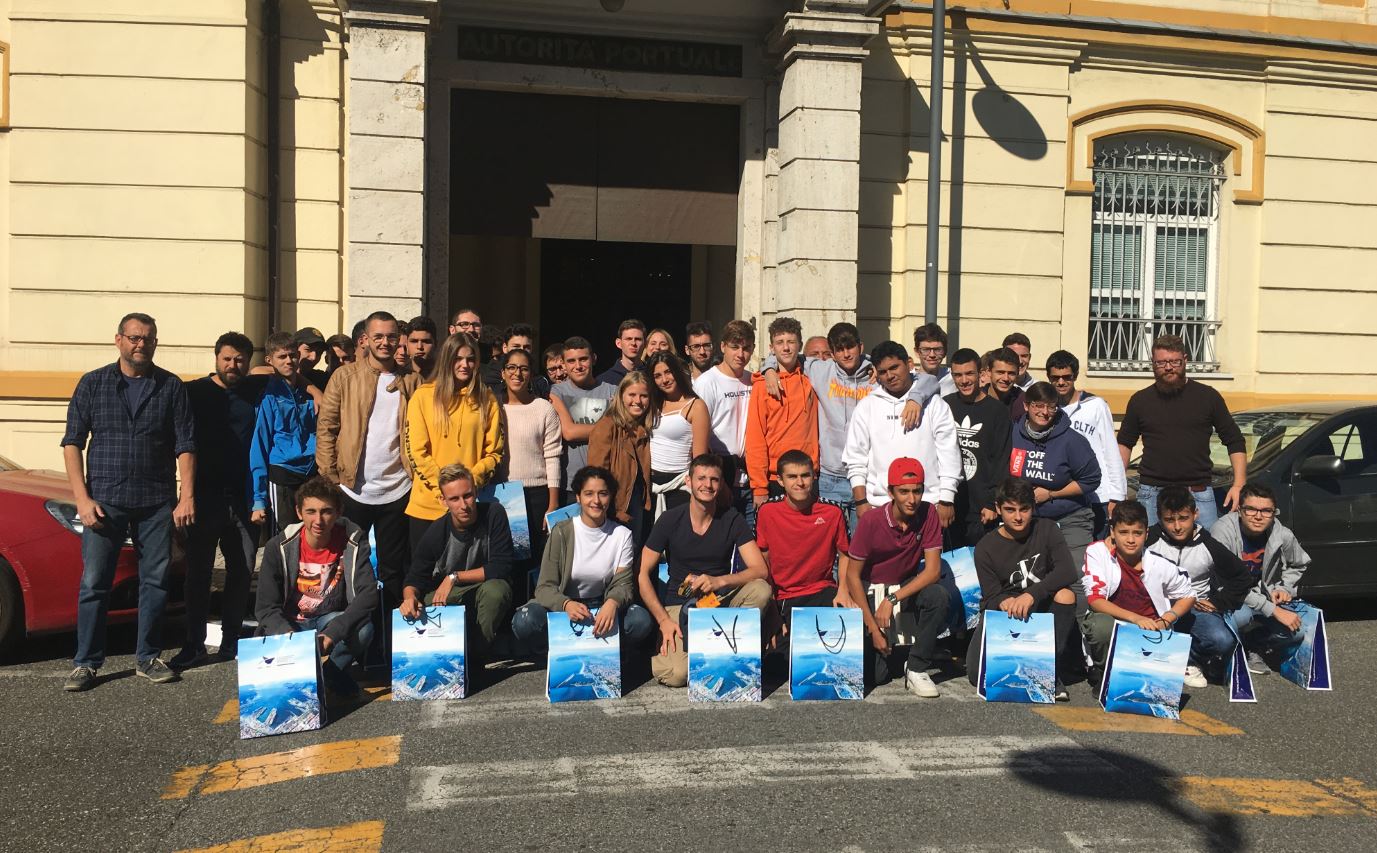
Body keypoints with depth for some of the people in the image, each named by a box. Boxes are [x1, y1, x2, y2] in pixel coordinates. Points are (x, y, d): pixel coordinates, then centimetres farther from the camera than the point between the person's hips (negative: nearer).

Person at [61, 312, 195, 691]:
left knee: (155, 581, 5)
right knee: (94, 582, 0)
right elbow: (73, 443, 3)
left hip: (157, 502, 1)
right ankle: (86, 663, 10)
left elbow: (185, 445, 3)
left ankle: (148, 657, 16)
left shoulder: (171, 387, 5)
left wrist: (187, 498, -5)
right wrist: (82, 498, -6)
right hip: (104, 500, 0)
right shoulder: (92, 384, 5)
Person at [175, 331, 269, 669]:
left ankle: (231, 640, 16)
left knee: (242, 571, 6)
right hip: (205, 496, -2)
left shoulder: (257, 390, 9)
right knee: (198, 571, 1)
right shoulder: (195, 391, 4)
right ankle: (194, 644, 8)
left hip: (244, 498, 2)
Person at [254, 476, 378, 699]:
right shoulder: (279, 547, -14)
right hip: (290, 623, 0)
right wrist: (289, 635, -34)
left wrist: (334, 632, -36)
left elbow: (368, 593, -21)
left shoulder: (353, 540, -14)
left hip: (332, 619, 0)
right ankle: (334, 677, -3)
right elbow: (266, 607, -12)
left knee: (363, 629, -33)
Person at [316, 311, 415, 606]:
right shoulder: (345, 376, 1)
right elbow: (325, 426, -1)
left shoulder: (408, 382, 7)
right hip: (353, 489, -1)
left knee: (393, 570, 9)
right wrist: (329, 476, -7)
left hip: (397, 490, 2)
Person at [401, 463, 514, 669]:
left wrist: (455, 577, -22)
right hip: (447, 597, 2)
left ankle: (474, 663, -21)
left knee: (494, 590, -37)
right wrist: (410, 597, -31)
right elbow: (415, 580, -6)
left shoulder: (493, 514, -18)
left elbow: (501, 568, -20)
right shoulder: (436, 532, -12)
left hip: (489, 591, -2)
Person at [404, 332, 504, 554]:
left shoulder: (486, 400, 6)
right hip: (428, 504, -1)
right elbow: (416, 450, -2)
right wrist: (442, 488, -11)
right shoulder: (423, 396, 2)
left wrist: (471, 481, -11)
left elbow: (494, 451, 5)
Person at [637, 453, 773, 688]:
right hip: (680, 604, -2)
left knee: (761, 590, -29)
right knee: (676, 675, -28)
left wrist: (719, 581, -28)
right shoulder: (670, 520, -5)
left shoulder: (732, 519, -2)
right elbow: (643, 575, -4)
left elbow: (761, 570, -11)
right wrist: (664, 620, -16)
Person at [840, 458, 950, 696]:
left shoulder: (928, 514, -14)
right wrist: (873, 627, -18)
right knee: (874, 674, -14)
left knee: (939, 597, -32)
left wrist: (893, 599, -28)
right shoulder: (871, 521, -20)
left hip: (907, 586, 3)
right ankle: (887, 647, 24)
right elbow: (852, 574, -14)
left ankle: (917, 669, -14)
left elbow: (933, 570, -17)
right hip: (870, 590, -2)